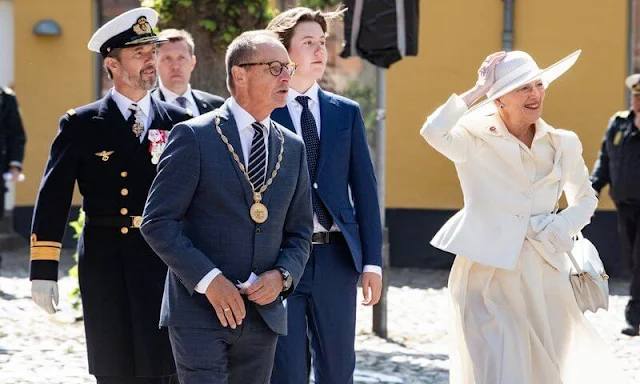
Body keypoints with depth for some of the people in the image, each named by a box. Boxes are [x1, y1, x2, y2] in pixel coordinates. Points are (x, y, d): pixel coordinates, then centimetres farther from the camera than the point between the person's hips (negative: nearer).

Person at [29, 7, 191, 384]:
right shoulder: (81, 125, 2)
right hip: (107, 266, -1)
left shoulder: (178, 122, 6)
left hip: (167, 264, 1)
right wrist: (44, 271, -7)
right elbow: (53, 199, -1)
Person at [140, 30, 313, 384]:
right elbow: (158, 221, -9)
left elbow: (299, 231, 16)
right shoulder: (194, 136, -5)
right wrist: (208, 279, -17)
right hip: (200, 312, -5)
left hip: (263, 313, 5)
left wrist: (282, 275, -5)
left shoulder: (292, 148, 11)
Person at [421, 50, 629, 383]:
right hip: (488, 273, -4)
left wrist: (563, 226, -3)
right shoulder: (476, 141, -6)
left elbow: (586, 199, 18)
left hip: (544, 276, 4)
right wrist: (476, 91, -20)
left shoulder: (563, 144, 4)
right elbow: (433, 132, -27)